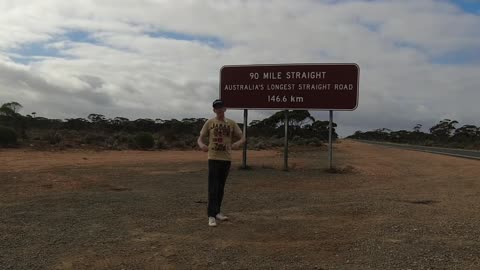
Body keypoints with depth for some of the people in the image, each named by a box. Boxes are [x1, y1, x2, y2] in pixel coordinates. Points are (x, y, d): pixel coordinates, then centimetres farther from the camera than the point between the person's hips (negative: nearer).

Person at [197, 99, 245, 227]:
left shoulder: (231, 123, 6)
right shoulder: (209, 123, 3)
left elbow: (242, 138, 7)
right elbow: (200, 138, 4)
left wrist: (238, 143, -17)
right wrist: (201, 145, -20)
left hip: (227, 159, 3)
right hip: (213, 158, -3)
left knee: (221, 187, 13)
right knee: (213, 188, -8)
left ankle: (217, 212, 25)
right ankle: (211, 216, -7)